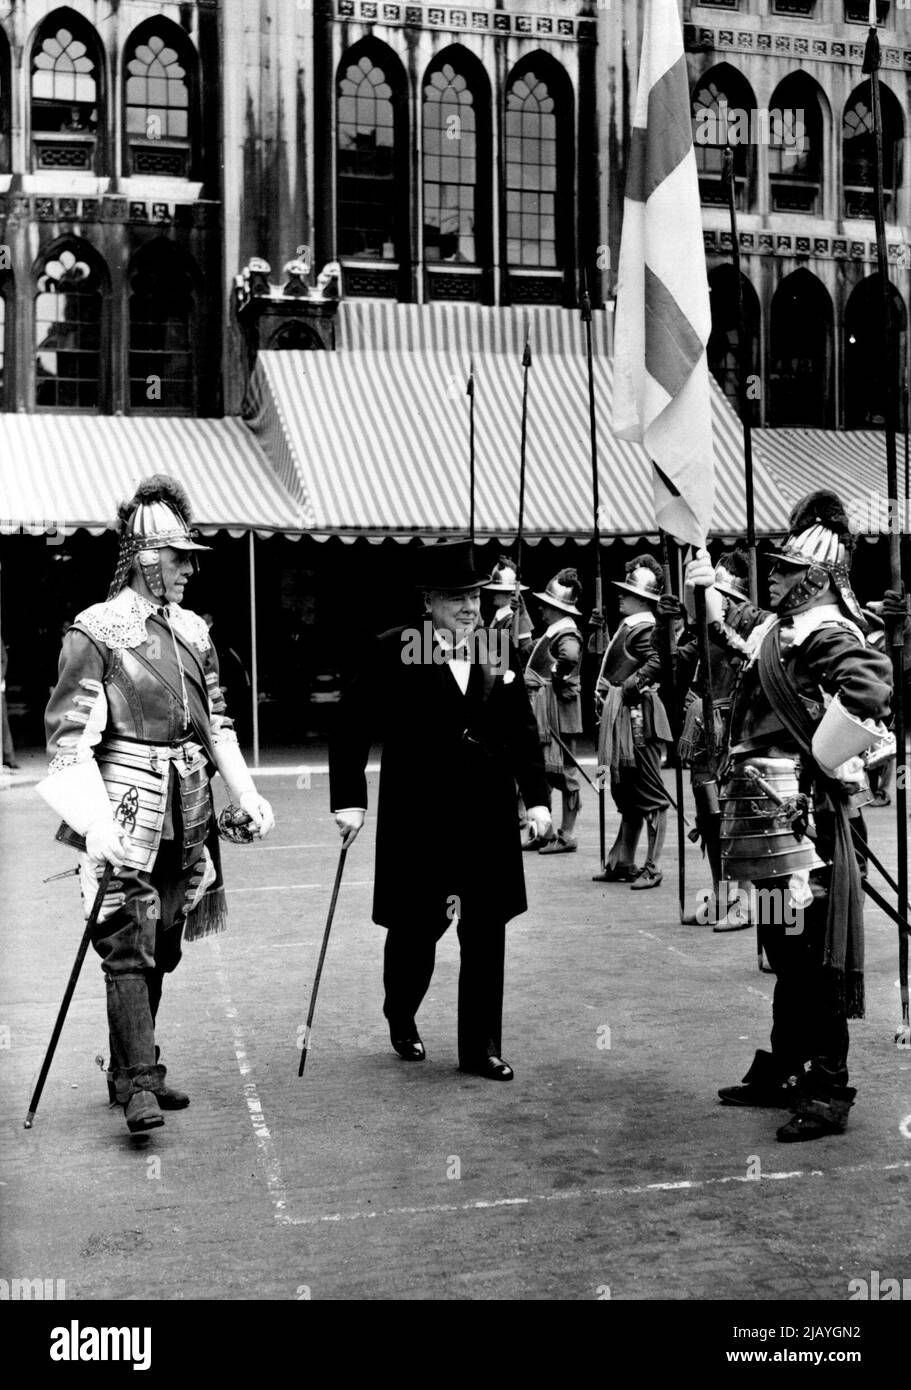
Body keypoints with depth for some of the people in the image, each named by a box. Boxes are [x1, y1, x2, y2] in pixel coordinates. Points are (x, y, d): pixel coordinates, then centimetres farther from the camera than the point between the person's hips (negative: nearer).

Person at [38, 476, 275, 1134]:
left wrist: (248, 793, 8)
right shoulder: (96, 631, -7)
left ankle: (131, 1067, 25)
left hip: (188, 809, 7)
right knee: (127, 944, -8)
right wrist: (95, 820, -22)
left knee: (161, 946, 12)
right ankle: (139, 1085, -5)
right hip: (126, 808, -7)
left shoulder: (193, 630, 13)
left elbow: (217, 724, 18)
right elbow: (69, 735, -12)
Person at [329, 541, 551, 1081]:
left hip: (489, 815, 3)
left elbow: (523, 730, 12)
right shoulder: (392, 652, -5)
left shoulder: (500, 649, 7)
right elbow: (351, 728, -4)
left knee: (487, 934, 4)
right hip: (417, 818, -3)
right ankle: (401, 1020, 36)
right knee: (416, 928, 8)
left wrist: (538, 797, 6)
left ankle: (482, 1047, 16)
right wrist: (349, 800, -8)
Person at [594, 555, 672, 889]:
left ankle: (652, 868, 1)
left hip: (638, 715, -10)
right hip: (621, 717, 10)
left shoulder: (644, 629, -13)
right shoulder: (627, 627, 16)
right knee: (625, 793, 16)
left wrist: (630, 686, -21)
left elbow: (657, 663, -30)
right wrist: (603, 694, 10)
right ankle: (622, 863, 24)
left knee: (650, 796, -4)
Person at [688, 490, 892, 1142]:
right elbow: (738, 654, 36)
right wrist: (708, 594, 28)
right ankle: (783, 1071, 30)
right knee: (786, 950, 18)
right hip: (775, 813, 10)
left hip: (800, 812, -10)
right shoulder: (779, 629, 16)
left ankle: (829, 1091, 4)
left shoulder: (823, 629, -13)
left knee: (812, 954, -4)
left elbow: (872, 684, -32)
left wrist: (821, 757, -24)